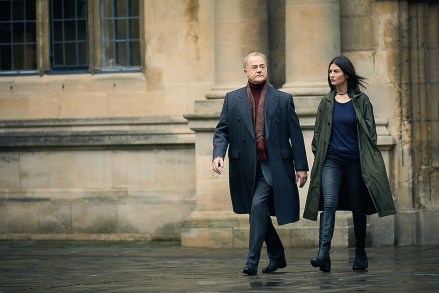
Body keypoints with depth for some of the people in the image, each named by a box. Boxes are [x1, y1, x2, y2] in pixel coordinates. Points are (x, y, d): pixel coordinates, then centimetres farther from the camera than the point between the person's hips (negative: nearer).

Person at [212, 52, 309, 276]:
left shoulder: (283, 100, 5)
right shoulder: (233, 99, 9)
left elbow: (295, 135, 5)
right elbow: (222, 131, 6)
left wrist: (301, 166, 1)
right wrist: (218, 154, -12)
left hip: (273, 166, -3)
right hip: (246, 168, 3)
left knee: (258, 206, -18)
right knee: (260, 212, 10)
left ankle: (252, 261, -14)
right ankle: (277, 256, 29)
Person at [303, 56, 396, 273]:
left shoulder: (361, 101, 2)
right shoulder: (326, 103, 9)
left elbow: (370, 131, 3)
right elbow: (318, 132, 14)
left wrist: (368, 160, -2)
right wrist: (318, 155, 6)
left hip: (356, 161, -1)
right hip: (332, 160, 1)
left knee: (358, 208, 5)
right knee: (329, 203, -16)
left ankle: (360, 254, 19)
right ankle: (323, 253, -25)